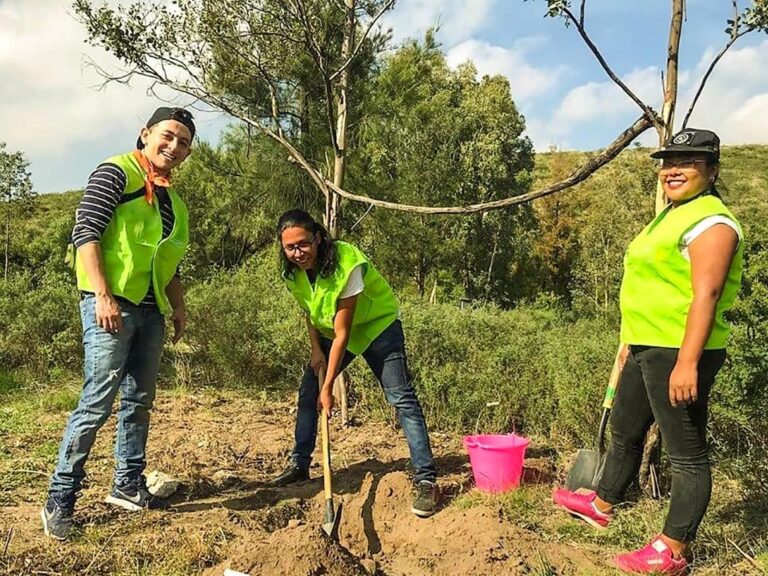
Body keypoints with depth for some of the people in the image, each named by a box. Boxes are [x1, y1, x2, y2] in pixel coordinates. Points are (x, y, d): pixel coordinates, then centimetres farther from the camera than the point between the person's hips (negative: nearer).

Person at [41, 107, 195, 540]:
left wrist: (179, 308, 15)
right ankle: (60, 499, 4)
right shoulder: (117, 172, -4)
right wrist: (103, 296, -20)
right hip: (111, 303, -8)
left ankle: (129, 485, 25)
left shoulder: (174, 200, 19)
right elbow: (85, 233, -13)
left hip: (150, 310, 8)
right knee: (99, 400, -9)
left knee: (139, 400, 12)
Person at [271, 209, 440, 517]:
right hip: (331, 330, 7)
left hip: (377, 325, -6)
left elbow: (343, 333, -31)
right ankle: (299, 465, 21)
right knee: (307, 392, 5)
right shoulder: (292, 272, -15)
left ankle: (426, 480, -13)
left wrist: (328, 387, -28)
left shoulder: (348, 264, -34)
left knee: (401, 398, -16)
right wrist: (316, 350, -8)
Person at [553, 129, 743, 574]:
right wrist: (633, 342, 25)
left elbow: (705, 295, -23)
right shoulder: (673, 215, 17)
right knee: (625, 431, 23)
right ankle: (601, 505, 42)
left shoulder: (711, 221, -14)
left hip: (679, 353, -11)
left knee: (687, 452, 2)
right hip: (649, 348, 11)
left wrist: (687, 362, -28)